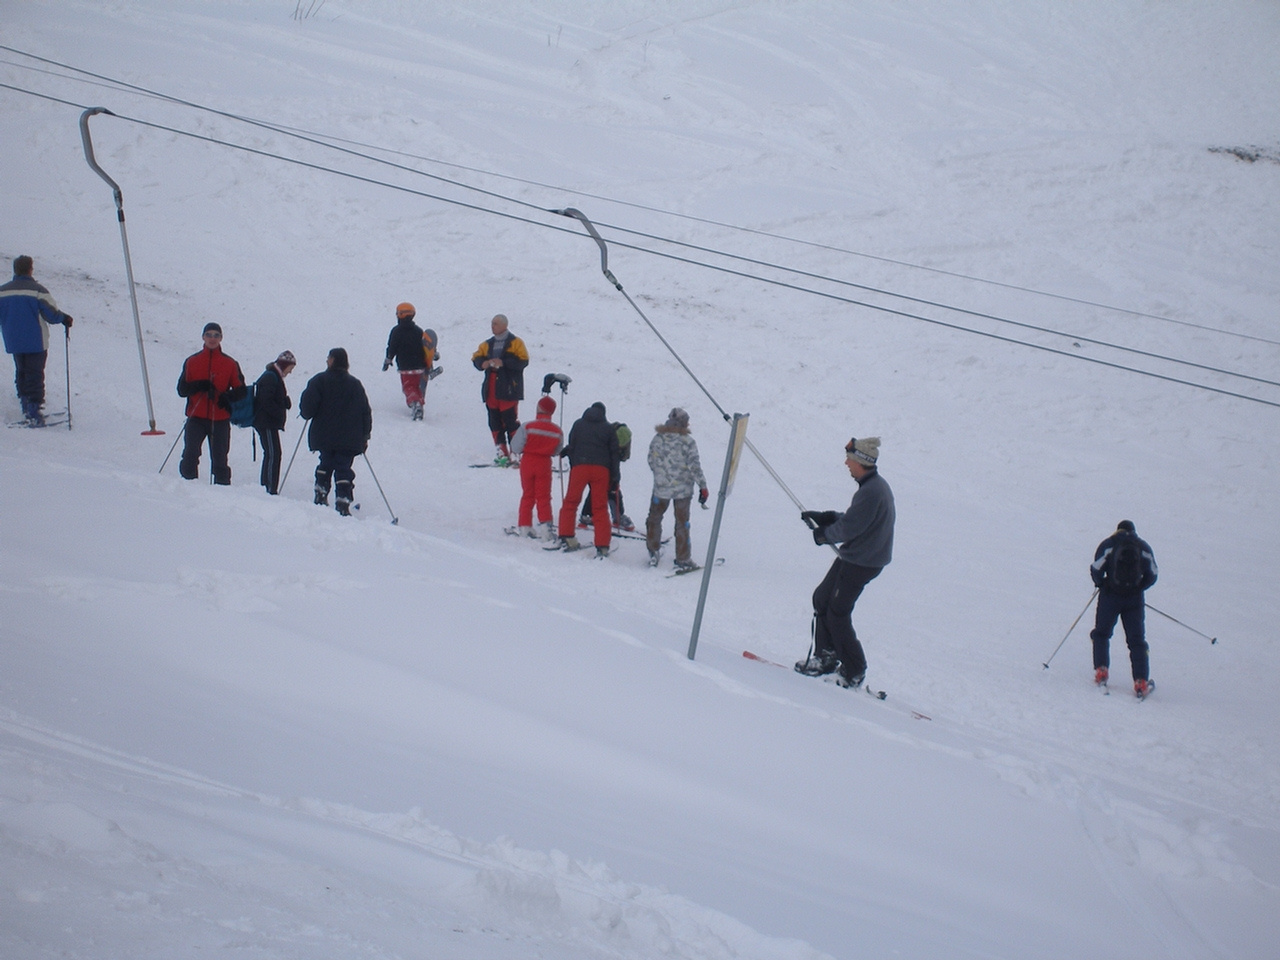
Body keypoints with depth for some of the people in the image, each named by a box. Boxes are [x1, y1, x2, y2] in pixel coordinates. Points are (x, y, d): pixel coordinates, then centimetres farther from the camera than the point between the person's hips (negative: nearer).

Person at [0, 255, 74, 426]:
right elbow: (52, 314, -10)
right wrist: (65, 319, 10)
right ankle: (34, 413, -6)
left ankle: (26, 409, 19)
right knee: (35, 376, -1)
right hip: (35, 342, -4)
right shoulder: (37, 291, -14)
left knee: (21, 373, 18)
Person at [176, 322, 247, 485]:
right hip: (196, 418, 0)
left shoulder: (230, 364, 7)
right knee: (190, 455, -11)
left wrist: (227, 397, -14)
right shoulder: (192, 362, 8)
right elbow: (181, 389, 5)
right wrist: (199, 386, -15)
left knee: (219, 459, 3)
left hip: (220, 420, 0)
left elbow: (241, 390, 8)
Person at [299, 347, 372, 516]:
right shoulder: (355, 384, 4)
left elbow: (307, 406, -12)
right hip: (349, 438, 1)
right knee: (343, 468, 1)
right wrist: (365, 436, 13)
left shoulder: (319, 381, -5)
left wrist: (307, 414, 12)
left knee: (326, 463, 21)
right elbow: (365, 412, 6)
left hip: (324, 435, -1)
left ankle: (321, 495, 18)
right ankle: (343, 504, -10)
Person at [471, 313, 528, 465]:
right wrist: (482, 363, -8)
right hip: (491, 389, 6)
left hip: (508, 389, -6)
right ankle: (501, 454, 10)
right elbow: (476, 358, 15)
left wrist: (503, 363, -19)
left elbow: (523, 361, -11)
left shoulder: (515, 342, 0)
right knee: (495, 423, 5)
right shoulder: (487, 344, 18)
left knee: (510, 421, -9)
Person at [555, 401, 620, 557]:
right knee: (600, 507, 4)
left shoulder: (578, 424, 11)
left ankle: (566, 538, 0)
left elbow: (571, 446, 8)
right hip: (601, 468, 1)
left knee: (570, 502, 10)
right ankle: (602, 546, -2)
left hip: (579, 466, -1)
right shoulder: (609, 428, 11)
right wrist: (614, 477, 13)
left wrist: (572, 466, 14)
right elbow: (614, 452, 10)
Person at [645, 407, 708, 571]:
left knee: (655, 518, 23)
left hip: (661, 487, 2)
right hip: (683, 489, -2)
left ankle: (653, 552, 27)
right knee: (682, 523, 8)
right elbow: (694, 467, -15)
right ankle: (683, 560, 11)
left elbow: (651, 461, 6)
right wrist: (703, 487, -6)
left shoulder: (657, 439, -4)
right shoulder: (688, 442, -14)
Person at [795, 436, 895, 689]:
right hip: (853, 557, 10)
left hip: (860, 562, -10)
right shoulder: (875, 485, 8)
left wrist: (824, 534, -5)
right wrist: (822, 518, 8)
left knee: (837, 614, -2)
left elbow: (849, 527, -23)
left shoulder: (872, 491, -25)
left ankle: (854, 673, 7)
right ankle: (825, 657, 23)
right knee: (821, 599, 15)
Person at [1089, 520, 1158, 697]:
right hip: (1135, 598, 1)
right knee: (1137, 640, 6)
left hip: (1110, 596, -1)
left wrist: (1101, 583, 13)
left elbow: (1096, 569, -7)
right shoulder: (1144, 547, 7)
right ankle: (1141, 681, -5)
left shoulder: (1108, 544, 1)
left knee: (1101, 633, 17)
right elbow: (1152, 575, 5)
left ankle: (1101, 670, 2)